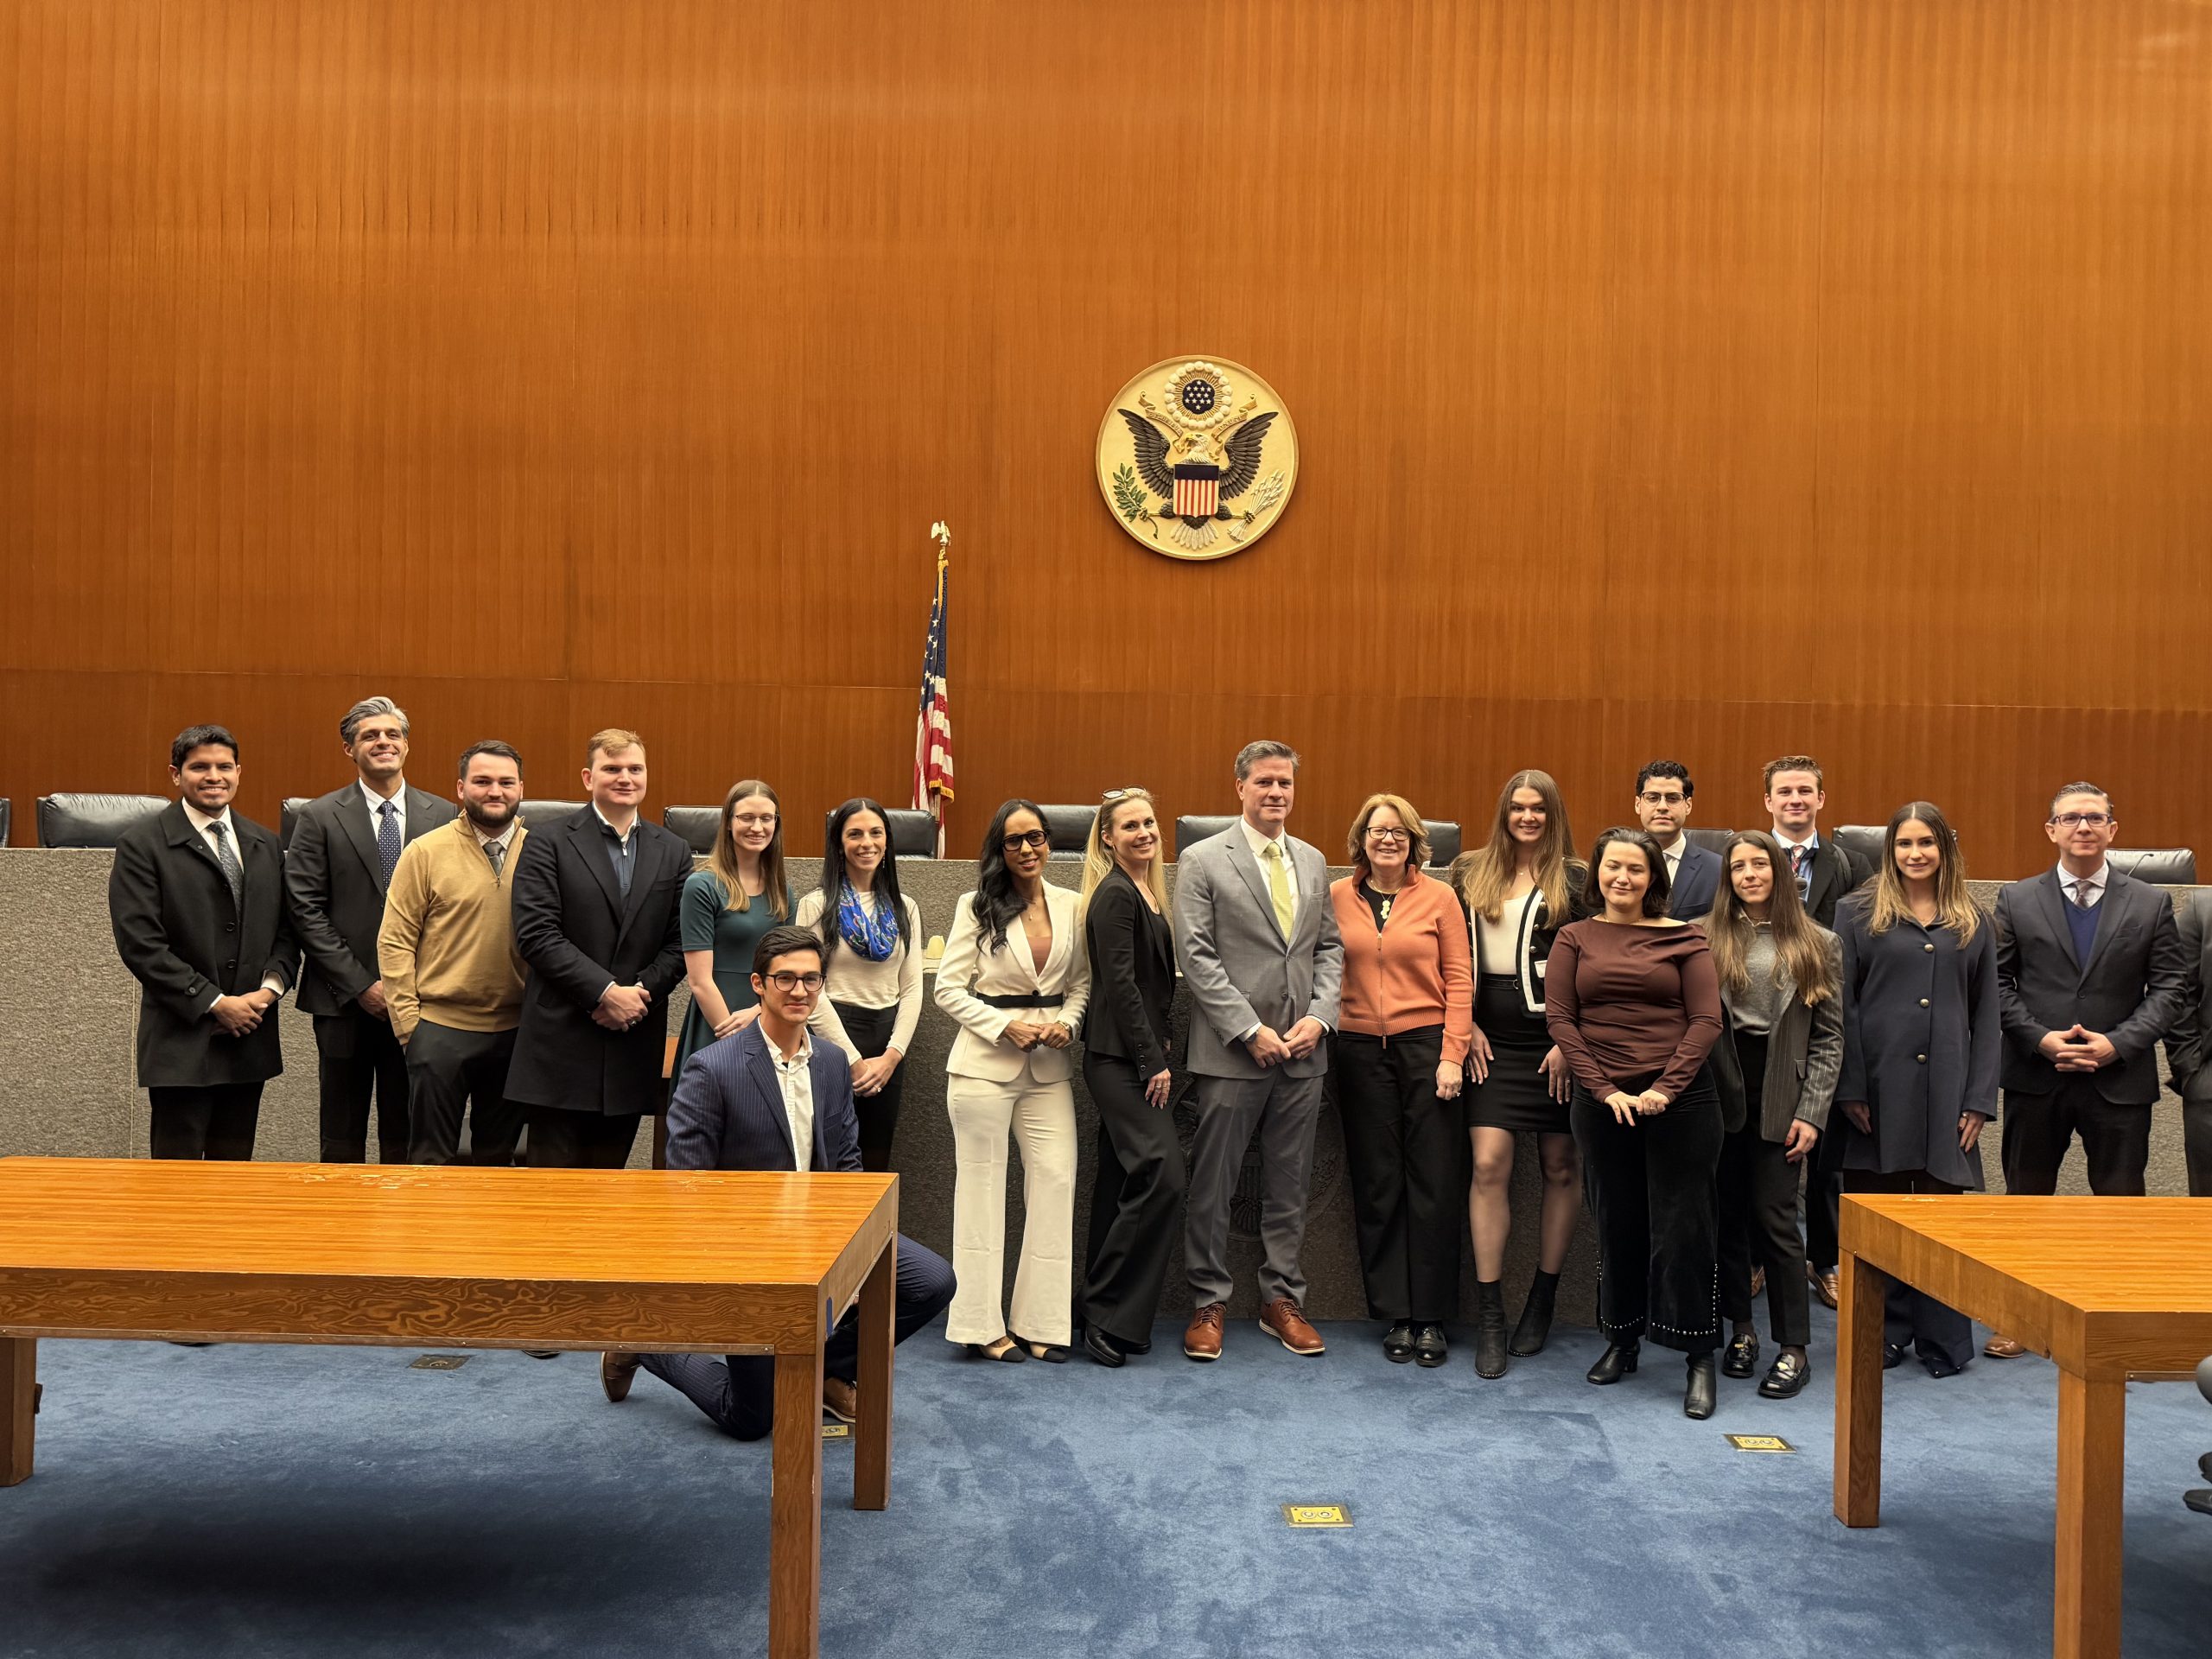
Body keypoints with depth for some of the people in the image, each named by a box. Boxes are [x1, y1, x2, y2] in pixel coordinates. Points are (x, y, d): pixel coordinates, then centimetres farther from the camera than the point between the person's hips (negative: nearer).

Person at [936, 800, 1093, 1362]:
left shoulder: (1071, 906, 6)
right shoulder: (978, 907, -2)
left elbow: (1083, 981, 12)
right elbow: (949, 987, -3)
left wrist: (1067, 1023, -6)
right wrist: (1006, 1028, -13)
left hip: (1050, 1065, 3)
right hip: (986, 1062, -3)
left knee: (1057, 1180, -3)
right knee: (982, 1185, 3)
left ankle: (1039, 1321, 9)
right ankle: (982, 1325, 11)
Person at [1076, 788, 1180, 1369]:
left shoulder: (1147, 895, 17)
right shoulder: (1114, 896, -12)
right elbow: (1119, 983, -17)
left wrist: (1158, 1053, 13)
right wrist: (1152, 1060, -16)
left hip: (1137, 1056, 10)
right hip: (1120, 1058, -10)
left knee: (1123, 1183, 11)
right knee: (1162, 1174, -16)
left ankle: (1105, 1316, 17)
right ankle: (1111, 1316, -8)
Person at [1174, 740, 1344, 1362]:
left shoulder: (1313, 862, 12)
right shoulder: (1203, 861, -4)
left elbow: (1330, 947, 14)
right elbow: (1196, 957, -9)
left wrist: (1319, 1016, -3)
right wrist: (1250, 1030, -13)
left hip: (1302, 1053, 5)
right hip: (1232, 1054, -4)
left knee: (1289, 1186, 11)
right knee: (1212, 1186, 2)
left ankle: (1282, 1299, 22)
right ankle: (1208, 1304, 14)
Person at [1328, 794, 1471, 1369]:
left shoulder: (1438, 897, 2)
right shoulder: (1337, 897, 5)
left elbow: (1458, 981, 1)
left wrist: (1452, 1055, -6)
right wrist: (1319, 1033, -3)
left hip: (1426, 1044, -1)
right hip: (1360, 1050, 1)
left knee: (1432, 1182, 0)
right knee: (1376, 1185, 5)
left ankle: (1431, 1317, 10)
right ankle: (1395, 1316, 14)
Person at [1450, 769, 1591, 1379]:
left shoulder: (1575, 880, 1)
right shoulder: (1472, 873, 8)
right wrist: (1467, 1025, 1)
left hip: (1556, 1039, -1)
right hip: (1492, 1040, 1)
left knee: (1561, 1167, 6)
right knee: (1489, 1165, -8)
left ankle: (1542, 1300, 22)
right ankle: (1489, 1316, -3)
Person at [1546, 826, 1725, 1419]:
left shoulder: (1683, 938, 2)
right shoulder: (1575, 939, 6)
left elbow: (1707, 1019, -3)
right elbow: (1559, 1018, 0)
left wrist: (1665, 1088, -13)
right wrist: (1606, 1089, -9)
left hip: (1679, 1099, -2)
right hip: (1601, 1102, 2)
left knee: (1683, 1224, 0)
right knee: (1616, 1224, 12)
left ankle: (1700, 1359, 8)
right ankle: (1622, 1340, 26)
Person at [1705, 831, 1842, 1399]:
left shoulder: (1818, 945, 5)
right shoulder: (1707, 939, 5)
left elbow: (1829, 1038, 4)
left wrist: (1811, 1114, -4)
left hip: (1779, 1096, -1)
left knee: (1773, 1216, -4)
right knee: (1727, 1213, 7)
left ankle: (1794, 1348, 4)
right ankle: (1741, 1329, 20)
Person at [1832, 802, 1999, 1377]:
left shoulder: (1974, 924, 11)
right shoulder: (1858, 914, 3)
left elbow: (1988, 1016, 10)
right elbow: (1842, 1003, -1)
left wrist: (1979, 1099, 1)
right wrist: (1851, 1089, -9)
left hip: (1946, 1087, 2)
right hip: (1878, 1086, -1)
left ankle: (1942, 1341, 13)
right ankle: (1883, 1335, 15)